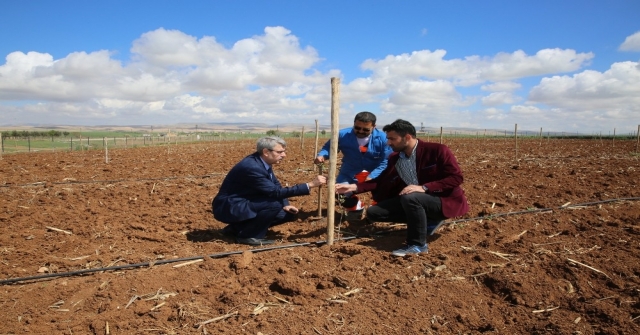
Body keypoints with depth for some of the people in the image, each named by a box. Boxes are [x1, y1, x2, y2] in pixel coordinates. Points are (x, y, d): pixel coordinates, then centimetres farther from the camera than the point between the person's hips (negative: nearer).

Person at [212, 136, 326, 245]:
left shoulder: (262, 161, -1)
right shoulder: (252, 167, -28)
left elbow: (276, 185, 12)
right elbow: (276, 192, -30)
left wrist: (285, 205, -5)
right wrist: (310, 184, -31)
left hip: (244, 204, 10)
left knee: (288, 214, 5)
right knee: (275, 203, -28)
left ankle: (238, 227, 11)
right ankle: (248, 235, -9)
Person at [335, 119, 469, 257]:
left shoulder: (437, 150, -15)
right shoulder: (395, 158, 3)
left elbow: (456, 178, -19)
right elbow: (382, 181, 5)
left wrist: (424, 187, -30)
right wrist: (353, 187, -7)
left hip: (444, 200, -7)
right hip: (416, 203, 7)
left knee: (410, 198, -37)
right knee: (373, 212, -4)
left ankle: (417, 244, -17)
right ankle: (427, 221, 4)